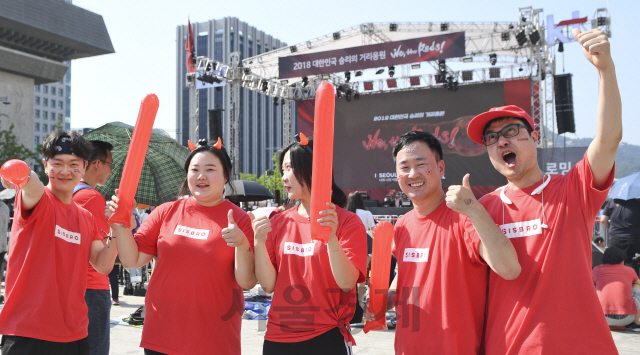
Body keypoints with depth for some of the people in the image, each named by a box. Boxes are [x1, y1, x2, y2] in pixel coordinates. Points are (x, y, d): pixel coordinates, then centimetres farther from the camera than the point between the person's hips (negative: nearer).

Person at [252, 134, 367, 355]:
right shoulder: (278, 222, 3)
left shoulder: (347, 222, -7)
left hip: (326, 337, -3)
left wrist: (331, 237, -28)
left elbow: (347, 283, -16)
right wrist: (259, 242, -14)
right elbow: (269, 285, -1)